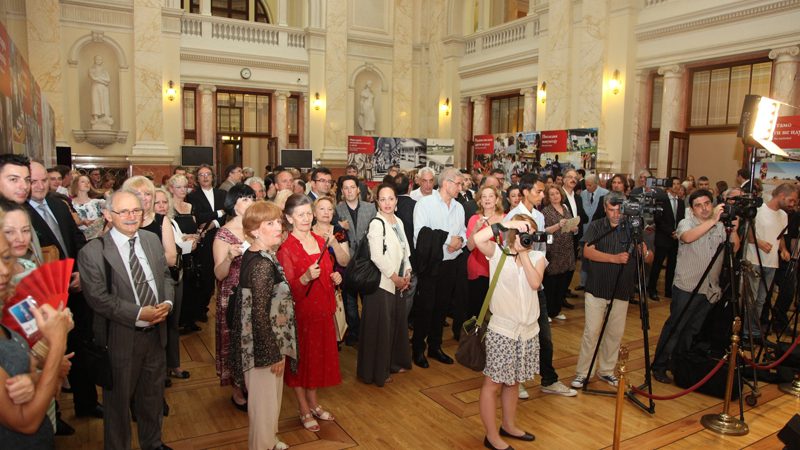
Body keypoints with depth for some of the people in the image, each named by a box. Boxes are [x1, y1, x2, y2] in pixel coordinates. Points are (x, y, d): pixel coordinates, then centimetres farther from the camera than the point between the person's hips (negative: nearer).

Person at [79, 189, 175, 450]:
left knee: (153, 394, 22)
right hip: (121, 338, -5)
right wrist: (139, 314, -22)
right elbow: (98, 297, -17)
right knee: (119, 400, 14)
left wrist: (167, 302, -10)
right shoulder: (92, 252, -13)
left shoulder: (152, 240, 4)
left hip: (155, 332, 5)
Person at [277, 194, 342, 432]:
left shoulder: (320, 241, 5)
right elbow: (287, 287, -16)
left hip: (322, 309, 6)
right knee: (300, 357, 8)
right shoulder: (285, 248, -14)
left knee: (319, 355, 16)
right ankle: (304, 410, 25)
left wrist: (335, 278, -4)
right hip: (299, 310, -6)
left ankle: (314, 403, 35)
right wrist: (305, 278, -33)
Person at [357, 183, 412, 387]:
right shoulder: (376, 224, -13)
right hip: (381, 282, -7)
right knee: (380, 326, 1)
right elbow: (377, 257, -18)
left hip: (398, 283, 7)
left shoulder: (399, 222, 10)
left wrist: (407, 274, 1)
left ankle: (394, 362, 33)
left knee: (398, 322, 15)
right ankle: (378, 371, 15)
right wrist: (395, 277, -12)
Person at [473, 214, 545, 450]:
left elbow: (535, 283, -14)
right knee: (493, 383, 4)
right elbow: (477, 239, -27)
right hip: (502, 329, -4)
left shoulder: (537, 257, 4)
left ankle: (509, 425, 38)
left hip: (528, 329, 5)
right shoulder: (498, 252, -7)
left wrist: (523, 254, -14)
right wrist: (508, 223, -22)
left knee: (512, 381, 20)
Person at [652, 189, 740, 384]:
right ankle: (659, 366, 7)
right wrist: (713, 220, -33)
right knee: (674, 328, -1)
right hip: (686, 288, -5)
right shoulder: (686, 223, -8)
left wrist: (734, 229, -12)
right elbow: (687, 237, -30)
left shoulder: (720, 227, 8)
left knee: (692, 330, 14)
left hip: (709, 290, 5)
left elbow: (734, 249, 3)